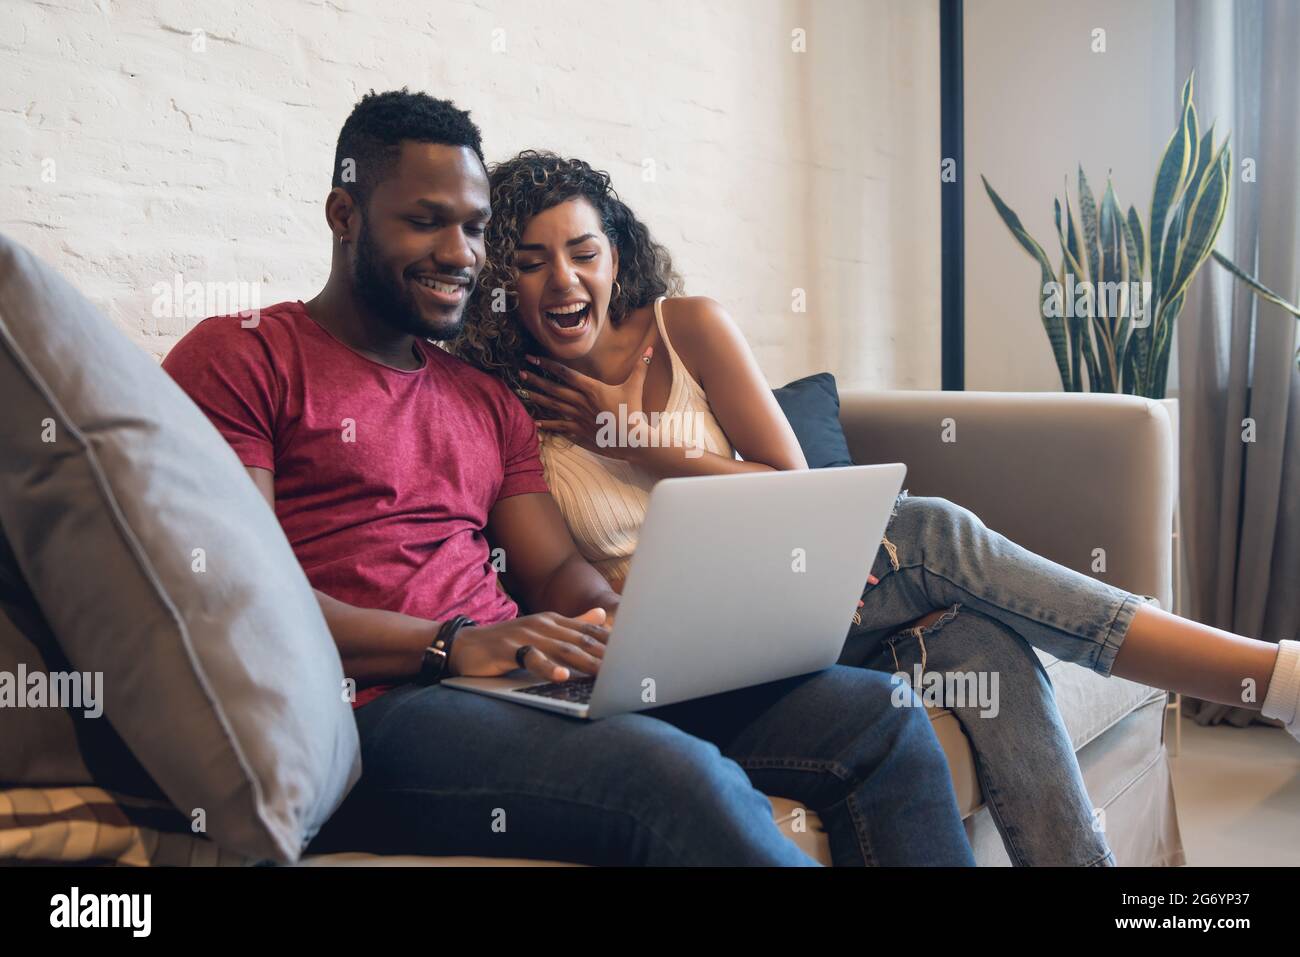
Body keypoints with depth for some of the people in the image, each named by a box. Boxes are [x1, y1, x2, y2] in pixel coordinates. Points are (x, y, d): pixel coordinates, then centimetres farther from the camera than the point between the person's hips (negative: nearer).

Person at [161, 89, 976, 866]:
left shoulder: (487, 400, 25)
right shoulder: (241, 358, 4)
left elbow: (558, 571, 18)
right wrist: (451, 645, -20)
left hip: (532, 684, 7)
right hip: (378, 708, -7)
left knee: (879, 718, -5)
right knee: (686, 779, -36)